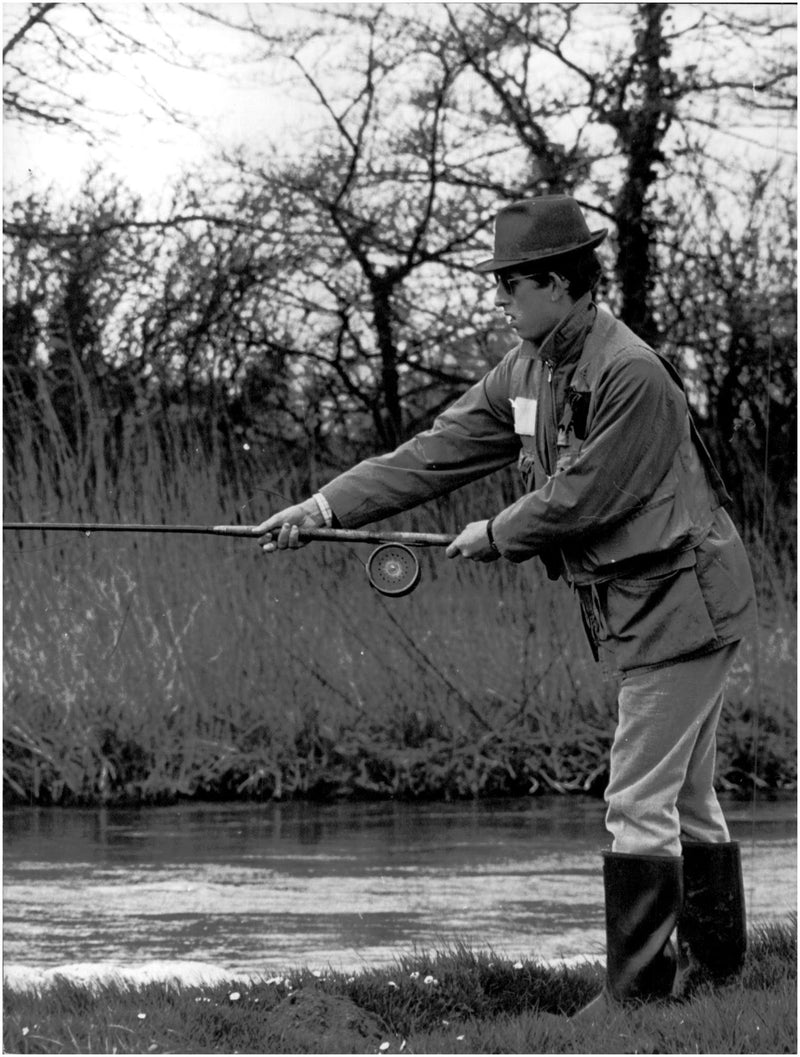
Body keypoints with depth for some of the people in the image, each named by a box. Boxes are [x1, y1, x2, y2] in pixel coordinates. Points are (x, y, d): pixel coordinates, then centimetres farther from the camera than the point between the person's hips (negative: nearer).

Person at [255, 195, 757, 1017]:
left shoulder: (630, 376, -24)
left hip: (680, 605, -9)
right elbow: (436, 454, 4)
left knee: (640, 801, -7)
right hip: (636, 607, 9)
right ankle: (715, 956, 30)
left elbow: (578, 499, -22)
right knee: (685, 795, 18)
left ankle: (638, 987, -2)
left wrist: (495, 536, -6)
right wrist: (323, 508, -3)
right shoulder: (527, 371, 5)